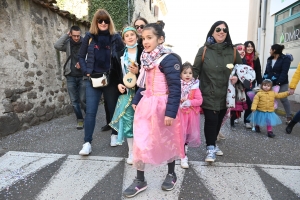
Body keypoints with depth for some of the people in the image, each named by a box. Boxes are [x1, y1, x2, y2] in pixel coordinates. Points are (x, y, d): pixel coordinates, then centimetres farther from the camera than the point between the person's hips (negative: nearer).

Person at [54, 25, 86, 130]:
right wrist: (66, 35, -10)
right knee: (74, 100, 5)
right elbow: (57, 46, -14)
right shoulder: (67, 43, 4)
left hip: (82, 76, -2)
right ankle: (80, 119, 19)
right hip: (70, 76, 3)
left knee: (83, 99, -2)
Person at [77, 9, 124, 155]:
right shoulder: (89, 36, 5)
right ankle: (87, 143, 2)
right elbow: (81, 56, 9)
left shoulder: (115, 37, 2)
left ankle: (114, 135, 31)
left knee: (113, 108, 12)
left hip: (111, 78, 0)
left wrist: (118, 74, -6)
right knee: (90, 111, -3)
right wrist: (86, 72, -2)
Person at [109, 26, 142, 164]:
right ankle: (131, 151, 17)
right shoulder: (120, 54, 11)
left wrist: (138, 72, -21)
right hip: (126, 91, 3)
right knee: (127, 120, 4)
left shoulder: (142, 53, -2)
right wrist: (119, 84, -3)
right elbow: (117, 72, 14)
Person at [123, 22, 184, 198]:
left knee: (167, 141, 11)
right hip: (146, 104, 7)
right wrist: (136, 101, 20)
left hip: (162, 106, -7)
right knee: (141, 142, 6)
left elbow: (175, 88, -18)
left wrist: (170, 112, -21)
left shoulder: (169, 59, -15)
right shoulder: (146, 58, 9)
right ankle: (140, 180, 21)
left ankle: (171, 174, 35)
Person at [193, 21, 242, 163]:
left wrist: (236, 77, -2)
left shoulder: (232, 51, 3)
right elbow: (195, 70, -2)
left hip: (224, 94, 4)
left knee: (219, 120, 12)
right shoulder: (204, 50, -4)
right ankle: (210, 148, 9)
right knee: (211, 120, -7)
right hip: (208, 93, -3)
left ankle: (212, 144, 32)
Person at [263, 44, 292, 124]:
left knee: (283, 99, 2)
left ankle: (289, 117, 16)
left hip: (282, 83, -5)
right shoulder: (269, 59, 12)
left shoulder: (285, 59, -7)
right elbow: (266, 72, 13)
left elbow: (284, 72, -16)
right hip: (270, 83, 5)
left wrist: (278, 83, -25)